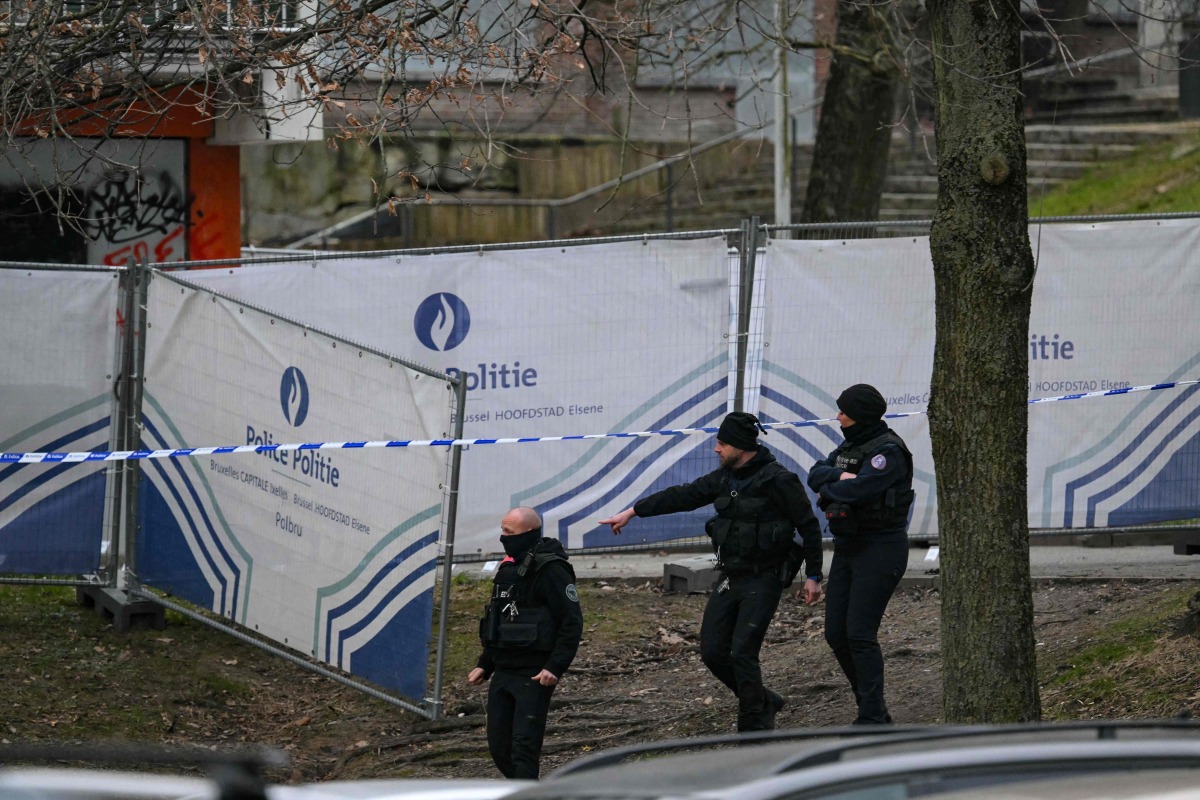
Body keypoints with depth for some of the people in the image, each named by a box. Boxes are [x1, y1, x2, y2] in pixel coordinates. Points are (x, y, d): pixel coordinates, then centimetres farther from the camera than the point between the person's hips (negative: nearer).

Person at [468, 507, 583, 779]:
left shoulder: (551, 570, -12)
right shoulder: (509, 568, 15)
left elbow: (572, 622, -16)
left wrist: (556, 667, -23)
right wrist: (484, 665, 20)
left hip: (534, 676, -9)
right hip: (503, 673, 9)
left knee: (524, 746, -13)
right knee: (498, 746, 9)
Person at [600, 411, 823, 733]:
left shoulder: (778, 480, -13)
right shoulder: (724, 478, 8)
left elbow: (809, 527, -9)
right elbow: (681, 496, 13)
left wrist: (813, 576, -9)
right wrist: (632, 512, 12)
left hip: (764, 580, -8)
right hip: (730, 579, 8)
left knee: (742, 651, -14)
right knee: (713, 651, 3)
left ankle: (754, 729, -4)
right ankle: (764, 703, 22)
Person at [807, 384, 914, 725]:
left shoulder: (888, 451, -15)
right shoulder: (850, 447, 13)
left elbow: (858, 489, -27)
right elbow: (816, 474, 5)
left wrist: (827, 492, -8)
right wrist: (839, 476, -15)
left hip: (880, 549, -9)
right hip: (847, 547, 9)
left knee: (860, 634, -13)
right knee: (836, 633, 7)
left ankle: (872, 719, -8)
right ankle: (875, 708, 19)